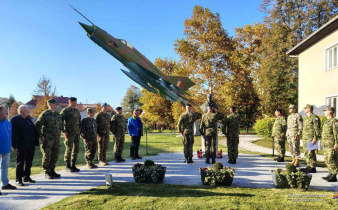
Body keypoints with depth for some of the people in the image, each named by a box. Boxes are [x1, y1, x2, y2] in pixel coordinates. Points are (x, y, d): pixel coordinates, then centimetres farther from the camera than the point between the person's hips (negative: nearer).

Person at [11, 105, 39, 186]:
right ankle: (19, 180, 12)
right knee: (20, 163, 3)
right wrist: (14, 145, -16)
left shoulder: (28, 119, 15)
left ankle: (27, 177, 26)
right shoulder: (15, 120, -8)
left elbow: (34, 130, 19)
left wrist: (36, 139, 13)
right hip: (21, 146, -7)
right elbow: (13, 134, -12)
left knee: (29, 162, 14)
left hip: (31, 145, 7)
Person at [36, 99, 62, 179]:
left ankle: (52, 171, 21)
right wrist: (41, 135, -14)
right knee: (47, 155, -2)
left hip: (56, 138, 6)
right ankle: (47, 172, 9)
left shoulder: (58, 114, 13)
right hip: (47, 138, -6)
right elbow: (38, 125, -9)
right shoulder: (45, 114, -7)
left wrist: (59, 133, 17)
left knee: (55, 155, 9)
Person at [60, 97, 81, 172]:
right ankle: (67, 166, 5)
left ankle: (73, 165, 15)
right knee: (69, 149, -5)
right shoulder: (65, 110, -5)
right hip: (69, 133, -7)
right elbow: (60, 121, -10)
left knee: (76, 149, 7)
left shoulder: (77, 111, 16)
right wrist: (64, 131, -15)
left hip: (77, 133, 7)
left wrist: (79, 130, 15)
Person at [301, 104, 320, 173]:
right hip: (305, 138, 9)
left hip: (311, 138, -9)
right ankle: (308, 166, 20)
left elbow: (317, 129, -15)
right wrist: (303, 137, 20)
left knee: (311, 153, -7)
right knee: (306, 153, 11)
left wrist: (315, 139, -20)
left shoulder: (315, 118, -10)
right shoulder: (305, 118, 18)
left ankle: (313, 168, -1)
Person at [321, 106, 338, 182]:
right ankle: (330, 174, 21)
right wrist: (324, 143, 22)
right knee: (327, 159, 12)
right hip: (326, 144, 10)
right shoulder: (326, 121, 17)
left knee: (331, 160, -8)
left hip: (332, 144, -10)